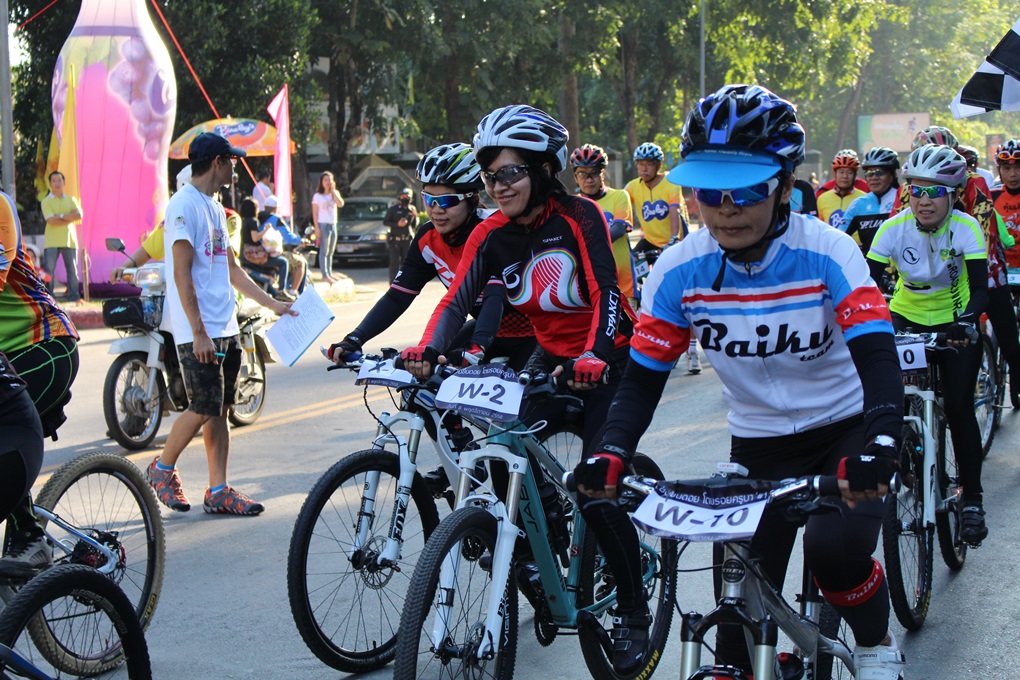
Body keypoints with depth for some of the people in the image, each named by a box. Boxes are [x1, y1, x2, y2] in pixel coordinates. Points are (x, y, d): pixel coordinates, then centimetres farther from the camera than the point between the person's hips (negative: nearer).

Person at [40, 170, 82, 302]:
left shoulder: (71, 200, 11)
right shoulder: (46, 201, 0)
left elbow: (79, 215, -4)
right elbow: (52, 220, -14)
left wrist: (62, 216, -12)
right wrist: (70, 219, -8)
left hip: (69, 240, 3)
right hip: (51, 242, -3)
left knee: (72, 270, 4)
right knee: (48, 270, -6)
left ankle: (74, 296, 12)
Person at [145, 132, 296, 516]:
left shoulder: (215, 209, 17)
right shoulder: (184, 206, -12)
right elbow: (182, 274, -17)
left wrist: (272, 304, 20)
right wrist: (199, 332, -20)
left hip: (225, 328, 9)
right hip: (199, 331, -9)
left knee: (220, 410, 8)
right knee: (204, 409, -8)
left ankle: (218, 491, 10)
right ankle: (162, 470, 12)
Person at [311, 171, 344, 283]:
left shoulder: (335, 194, 12)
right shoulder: (317, 196, -2)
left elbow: (341, 204, -7)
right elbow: (315, 213, -5)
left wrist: (333, 191, -8)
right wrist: (317, 227, -13)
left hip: (333, 225, 6)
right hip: (323, 224, -6)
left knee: (330, 252, 11)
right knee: (324, 251, -9)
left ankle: (329, 273, 18)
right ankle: (325, 275, -12)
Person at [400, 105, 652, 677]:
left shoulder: (578, 216, -20)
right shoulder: (493, 235, -7)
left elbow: (606, 292, -29)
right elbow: (459, 299, -18)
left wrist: (592, 358, -47)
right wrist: (428, 351, -38)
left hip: (609, 359, -5)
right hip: (551, 356, 5)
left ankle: (635, 613, 1)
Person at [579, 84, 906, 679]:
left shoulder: (828, 255, -21)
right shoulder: (681, 271, -14)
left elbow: (878, 358, -31)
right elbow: (644, 376, -10)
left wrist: (880, 445, -49)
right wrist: (611, 453, -29)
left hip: (846, 431, -3)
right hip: (759, 445, 3)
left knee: (835, 549, -27)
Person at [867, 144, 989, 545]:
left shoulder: (966, 229, -21)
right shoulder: (894, 228, -18)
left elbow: (980, 288, -26)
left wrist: (966, 320, -46)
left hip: (954, 322, -2)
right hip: (907, 319, 2)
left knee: (958, 407, -12)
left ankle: (972, 501, -3)